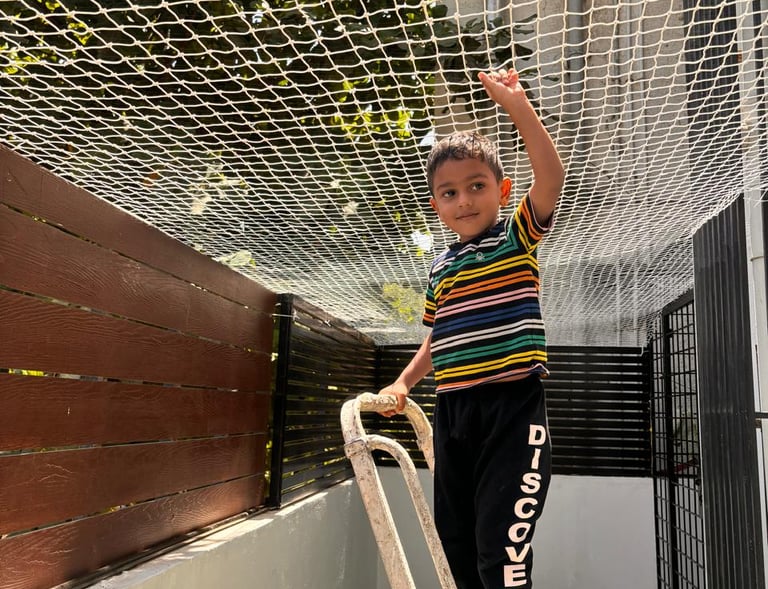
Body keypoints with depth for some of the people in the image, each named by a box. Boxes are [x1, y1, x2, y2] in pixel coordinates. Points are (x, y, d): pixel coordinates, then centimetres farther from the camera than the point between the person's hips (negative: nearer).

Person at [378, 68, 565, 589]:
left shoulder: (518, 238, -1)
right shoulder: (441, 268, 13)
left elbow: (552, 175, -17)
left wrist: (517, 105, -25)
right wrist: (404, 382, 12)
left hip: (513, 408, -6)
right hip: (452, 411, 6)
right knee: (459, 546, 16)